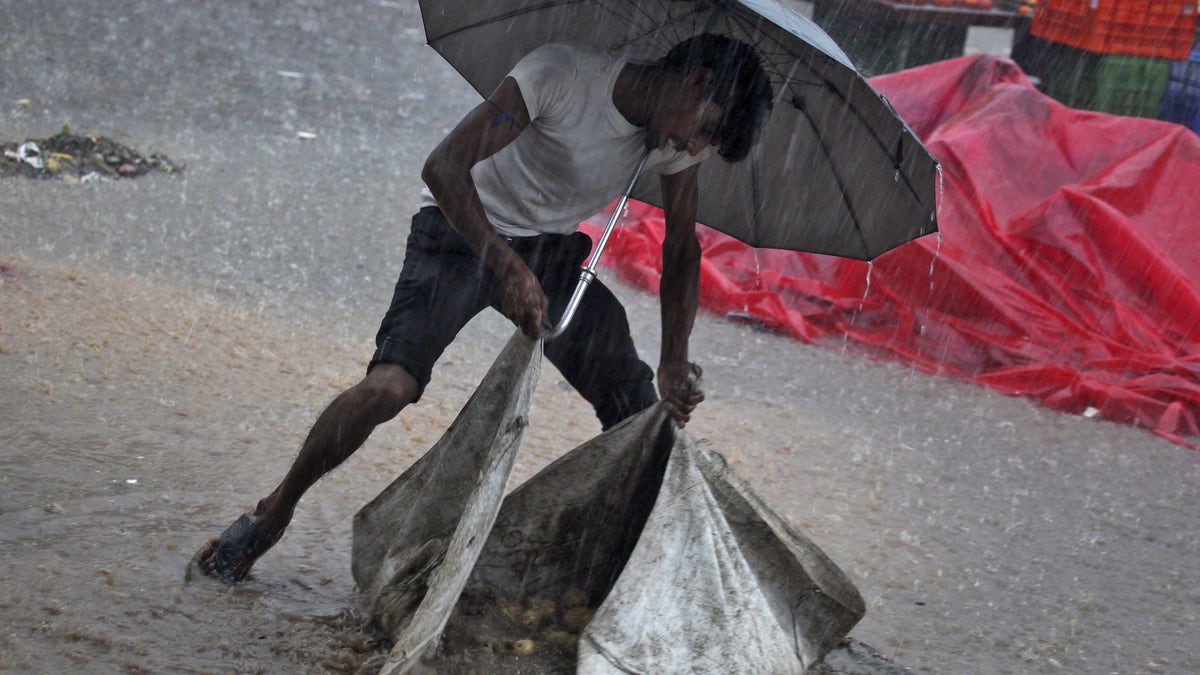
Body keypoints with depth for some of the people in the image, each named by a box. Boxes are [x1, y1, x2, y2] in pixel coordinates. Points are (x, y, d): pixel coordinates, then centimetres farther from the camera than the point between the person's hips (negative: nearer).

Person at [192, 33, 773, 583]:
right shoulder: (562, 73, -28)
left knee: (641, 407, -4)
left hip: (552, 250, 6)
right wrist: (511, 269, -37)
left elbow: (682, 248, 3)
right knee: (392, 382, -25)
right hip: (462, 230, -5)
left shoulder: (677, 137, -9)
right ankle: (271, 516, -5)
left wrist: (674, 361, -7)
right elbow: (445, 168, -30)